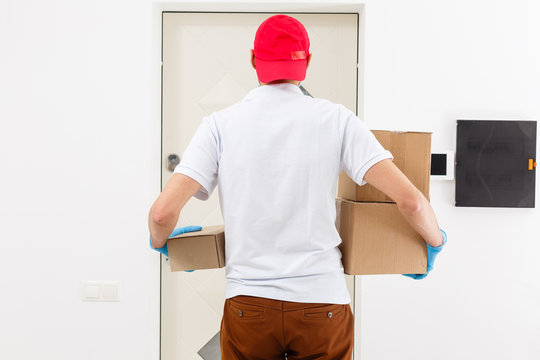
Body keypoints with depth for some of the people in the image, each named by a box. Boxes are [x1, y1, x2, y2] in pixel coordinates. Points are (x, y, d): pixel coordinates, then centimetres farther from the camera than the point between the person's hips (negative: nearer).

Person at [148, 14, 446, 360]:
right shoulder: (336, 119, -2)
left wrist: (160, 243, 15)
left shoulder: (221, 124, -1)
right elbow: (410, 201, -9)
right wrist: (435, 242, 11)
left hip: (249, 304, 1)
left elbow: (164, 211, -9)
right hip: (322, 302, 0)